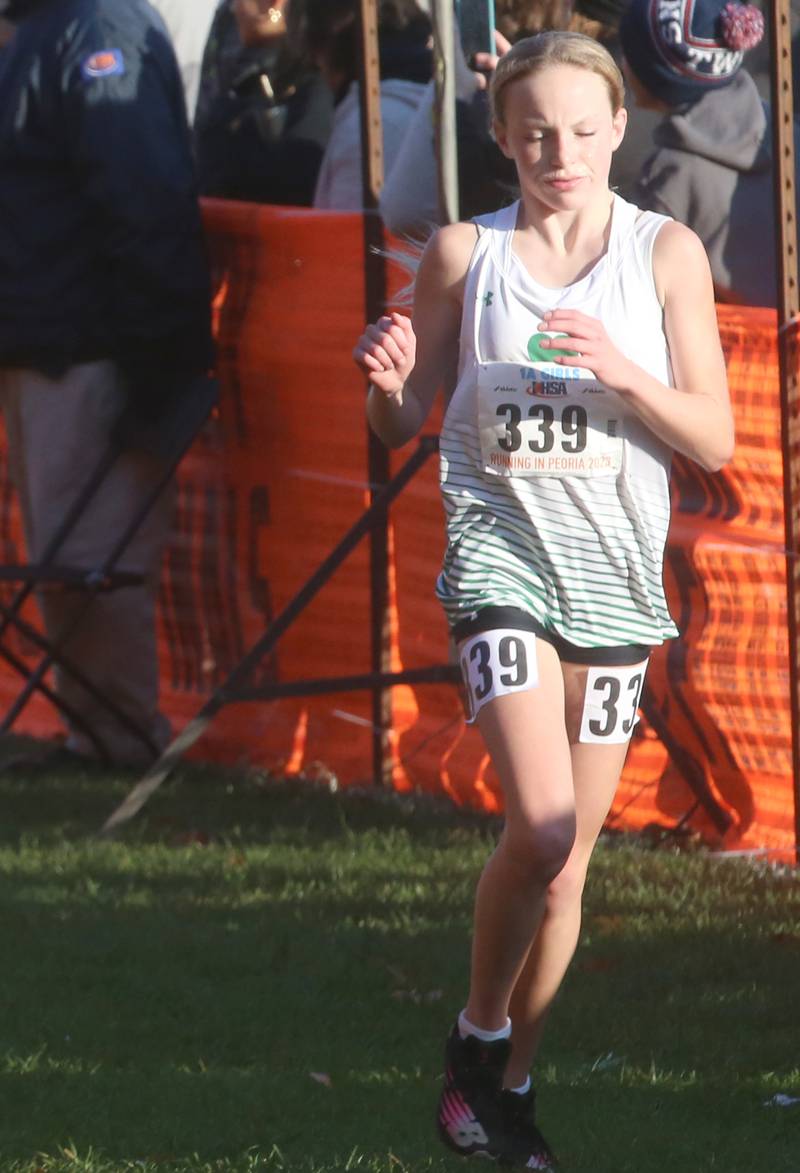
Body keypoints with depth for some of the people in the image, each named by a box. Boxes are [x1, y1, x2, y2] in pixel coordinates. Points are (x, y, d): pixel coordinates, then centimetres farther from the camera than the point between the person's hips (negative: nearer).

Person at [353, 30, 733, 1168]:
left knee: (567, 863, 7)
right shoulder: (465, 254, 1)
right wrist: (388, 379, -14)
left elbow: (715, 439, -1)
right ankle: (478, 1033, 2)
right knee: (542, 827, -20)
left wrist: (619, 370, -18)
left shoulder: (665, 253, 1)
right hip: (501, 558, -2)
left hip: (616, 578, 2)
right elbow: (401, 426, 9)